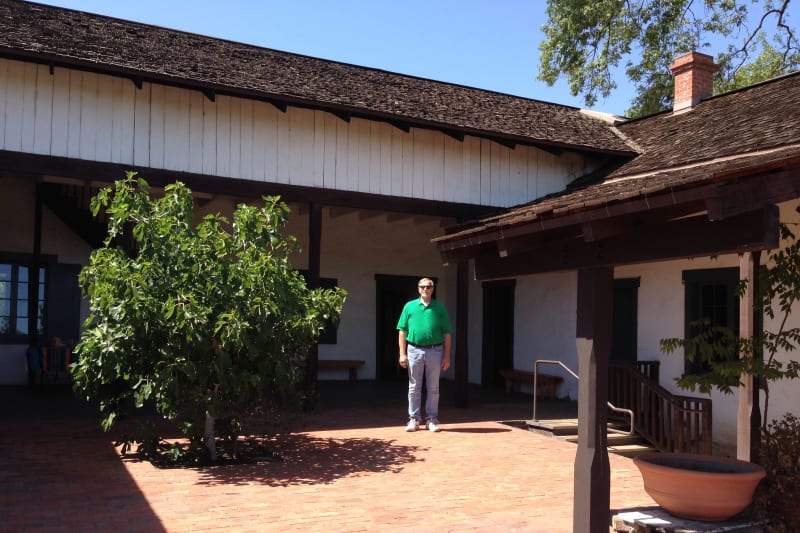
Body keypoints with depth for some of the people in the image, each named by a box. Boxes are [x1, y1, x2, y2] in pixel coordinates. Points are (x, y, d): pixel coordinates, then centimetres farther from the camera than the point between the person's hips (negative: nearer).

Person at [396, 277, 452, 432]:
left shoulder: (440, 308, 5)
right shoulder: (409, 307, 6)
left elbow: (447, 333, 5)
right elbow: (402, 331, 4)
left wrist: (447, 356, -1)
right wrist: (402, 354, -3)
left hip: (435, 351, 0)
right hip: (414, 351, 0)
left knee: (433, 388, 6)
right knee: (414, 388, 6)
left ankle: (432, 419, 16)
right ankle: (414, 419, 14)